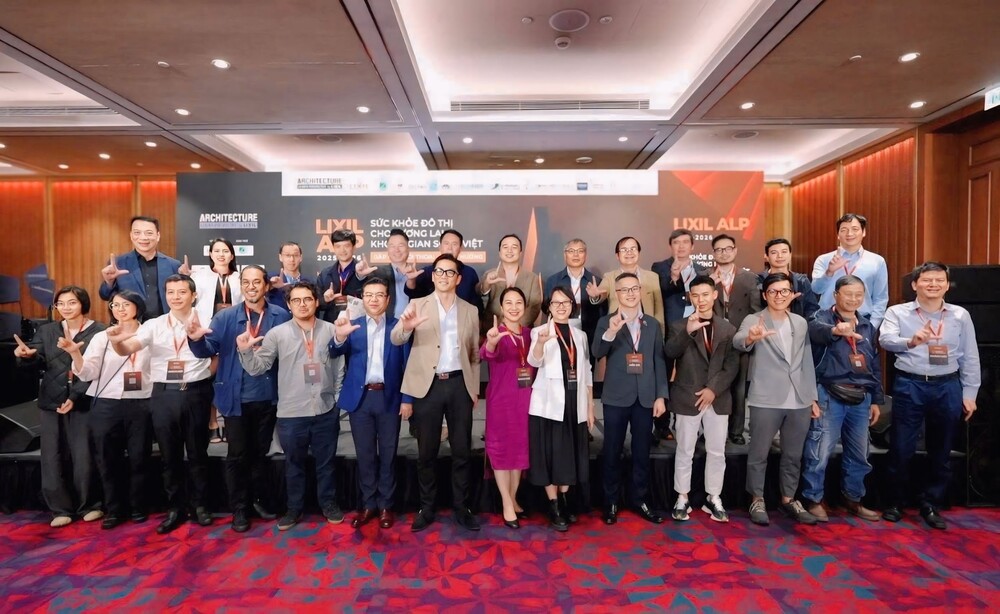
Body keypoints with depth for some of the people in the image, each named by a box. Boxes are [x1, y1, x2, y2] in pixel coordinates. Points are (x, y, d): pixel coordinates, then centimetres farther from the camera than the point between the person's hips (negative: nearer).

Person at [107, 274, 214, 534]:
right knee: (170, 455, 11)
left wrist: (207, 376, -7)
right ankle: (175, 508, 25)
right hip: (164, 394, 2)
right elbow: (127, 349, -10)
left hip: (196, 393, -2)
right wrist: (116, 341, -31)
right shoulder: (154, 325, 3)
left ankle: (200, 504, 25)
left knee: (198, 453, 10)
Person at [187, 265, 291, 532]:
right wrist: (196, 339, -29)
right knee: (237, 455, 10)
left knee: (260, 452, 17)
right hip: (236, 398, 0)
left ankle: (259, 498, 36)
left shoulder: (281, 316, -3)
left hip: (268, 397, 1)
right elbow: (208, 350, -8)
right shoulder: (225, 317, -2)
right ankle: (239, 508, 25)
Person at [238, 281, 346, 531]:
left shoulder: (331, 330, -1)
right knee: (294, 464, 17)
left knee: (326, 461, 16)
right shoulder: (277, 333, -4)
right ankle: (294, 508, 35)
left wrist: (338, 399, 6)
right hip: (291, 413, -1)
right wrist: (246, 351, -25)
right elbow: (257, 368, -6)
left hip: (326, 411, 1)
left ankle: (328, 503, 35)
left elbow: (340, 369, 5)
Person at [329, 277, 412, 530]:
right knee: (365, 455, 11)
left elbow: (407, 364, 0)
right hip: (360, 397, 1)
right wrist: (339, 337, -32)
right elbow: (336, 353, -10)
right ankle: (368, 504, 26)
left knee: (388, 454, 10)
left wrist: (407, 399, -6)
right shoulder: (352, 326, 5)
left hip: (389, 398, -1)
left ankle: (385, 505, 25)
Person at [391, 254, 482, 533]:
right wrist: (406, 326, -33)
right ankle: (426, 509, 24)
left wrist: (475, 388, 6)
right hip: (428, 385, -1)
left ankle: (461, 508, 23)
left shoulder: (470, 311, 8)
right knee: (426, 452, 8)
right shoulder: (418, 305, 2)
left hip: (459, 385, 2)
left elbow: (475, 353, 12)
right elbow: (396, 339, -10)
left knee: (462, 450, 8)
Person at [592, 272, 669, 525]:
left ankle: (640, 500, 26)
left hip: (645, 398, 3)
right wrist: (611, 332, -34)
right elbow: (596, 354, -16)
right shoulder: (606, 322, -1)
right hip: (616, 397, -2)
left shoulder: (653, 324, 8)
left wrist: (661, 395, 1)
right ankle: (611, 502, 20)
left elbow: (659, 361, 8)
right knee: (612, 453, 6)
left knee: (642, 453, 12)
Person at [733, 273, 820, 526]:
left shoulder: (801, 323, 11)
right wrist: (751, 337, -50)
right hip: (766, 401, -4)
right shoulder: (753, 320, -5)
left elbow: (807, 362, 15)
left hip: (799, 401, 5)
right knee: (759, 454, 4)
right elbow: (738, 341, -27)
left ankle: (789, 498, 30)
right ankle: (757, 500, 18)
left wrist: (813, 397, 13)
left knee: (793, 455, 15)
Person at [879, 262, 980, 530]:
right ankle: (895, 503, 21)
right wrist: (910, 341, -39)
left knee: (940, 451, 12)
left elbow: (970, 357, 9)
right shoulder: (898, 312, -2)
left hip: (948, 387, 3)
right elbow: (886, 339, -19)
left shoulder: (960, 315, 6)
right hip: (909, 385, -3)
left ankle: (931, 505, 28)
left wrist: (969, 393, 7)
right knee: (901, 448, 4)